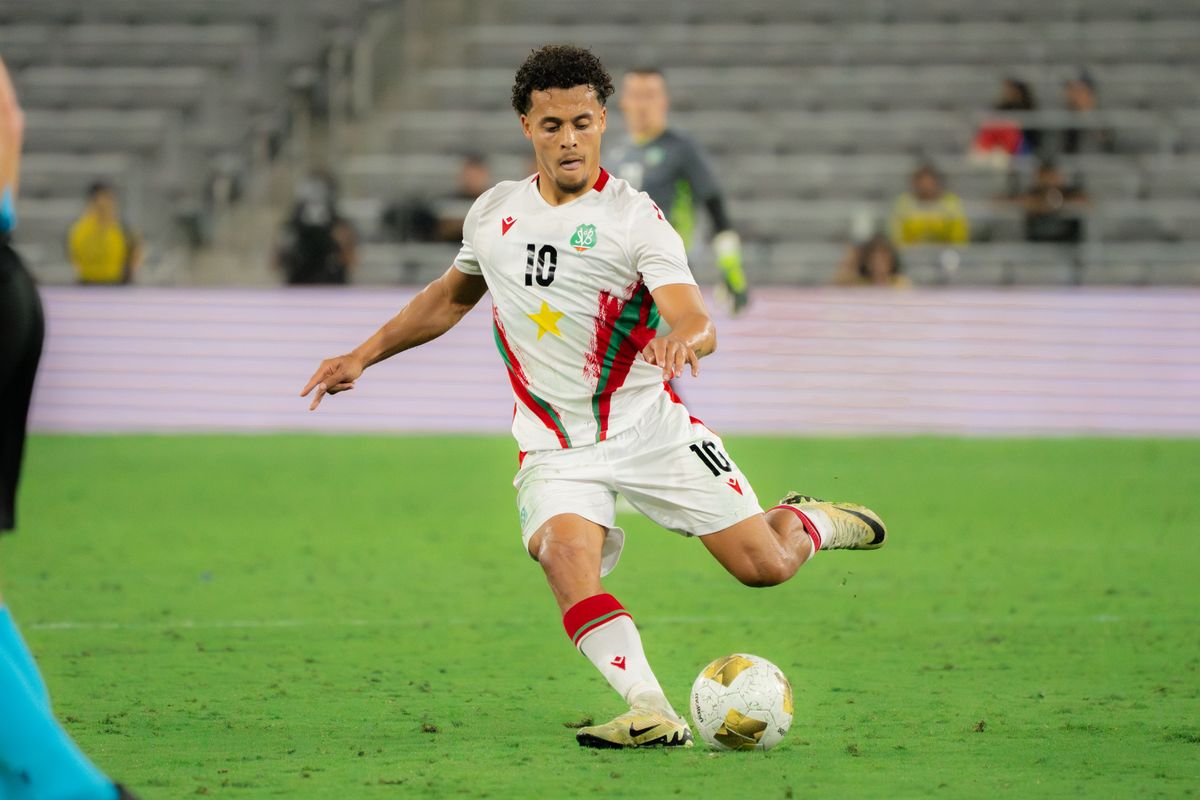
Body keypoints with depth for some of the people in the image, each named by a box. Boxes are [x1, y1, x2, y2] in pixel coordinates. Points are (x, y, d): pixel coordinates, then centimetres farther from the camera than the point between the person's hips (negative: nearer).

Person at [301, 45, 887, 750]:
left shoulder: (636, 217, -7)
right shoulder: (494, 211, 6)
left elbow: (698, 323, -19)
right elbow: (453, 295, 26)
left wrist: (683, 340, -43)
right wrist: (364, 356, 20)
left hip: (649, 424, -2)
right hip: (556, 447, 2)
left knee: (764, 565, -7)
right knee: (563, 553, -30)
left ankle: (808, 522, 31)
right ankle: (653, 714, -38)